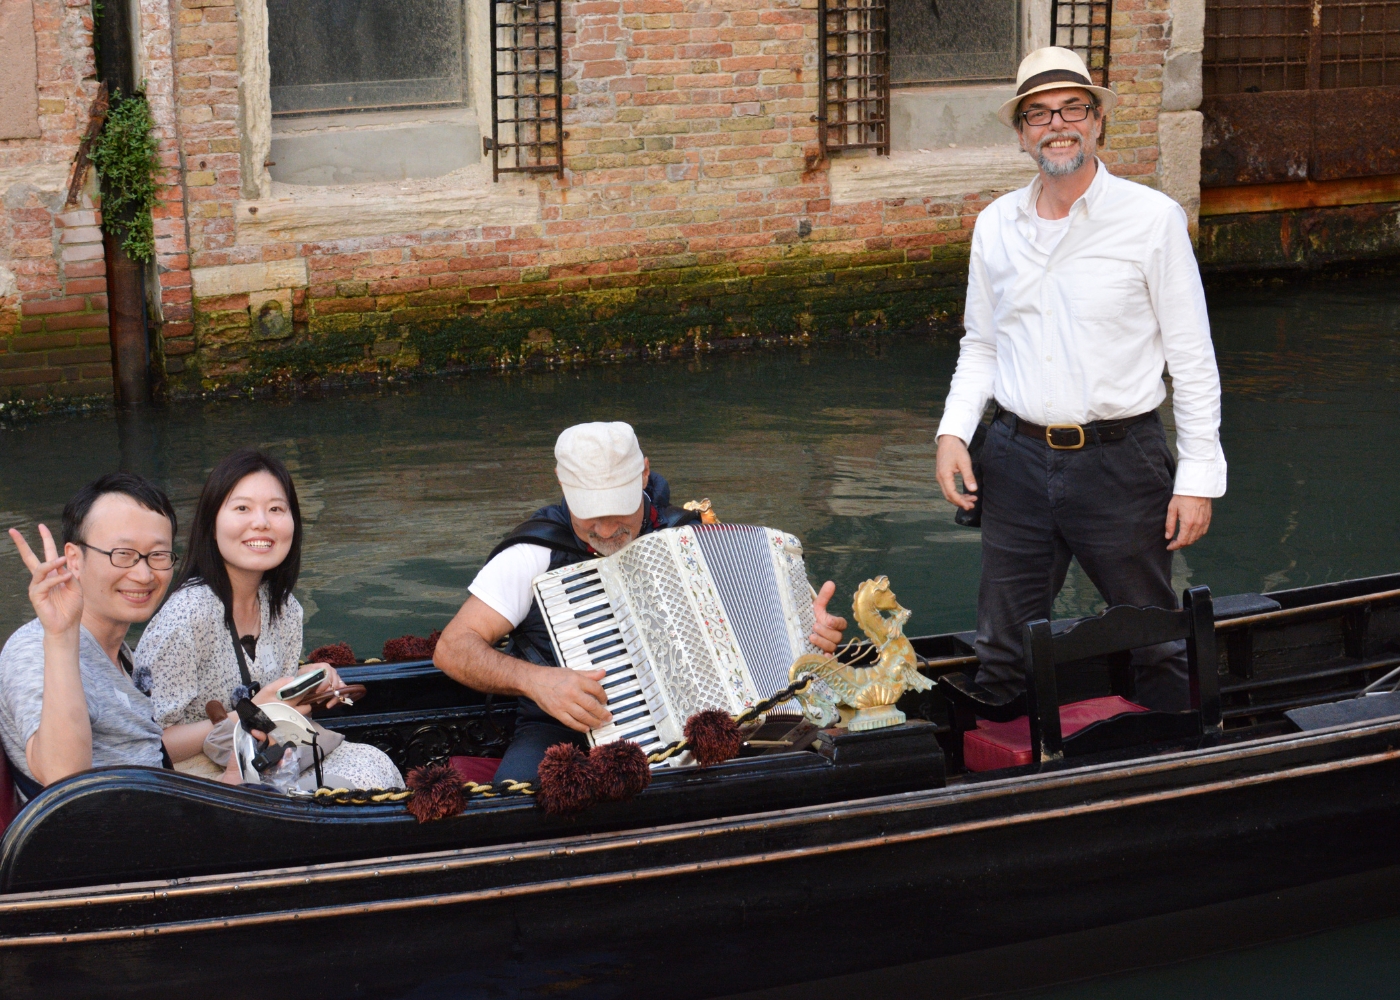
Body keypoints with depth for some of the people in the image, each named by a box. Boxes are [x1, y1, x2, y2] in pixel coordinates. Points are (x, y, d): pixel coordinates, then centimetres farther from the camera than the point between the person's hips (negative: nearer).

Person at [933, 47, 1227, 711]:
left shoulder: (1152, 218, -4)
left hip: (1120, 462, -3)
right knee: (1002, 655, 10)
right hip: (1016, 461, 3)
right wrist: (953, 430, 2)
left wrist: (1198, 477, -7)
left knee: (1155, 648, 8)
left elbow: (1192, 357, -3)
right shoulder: (995, 226, 8)